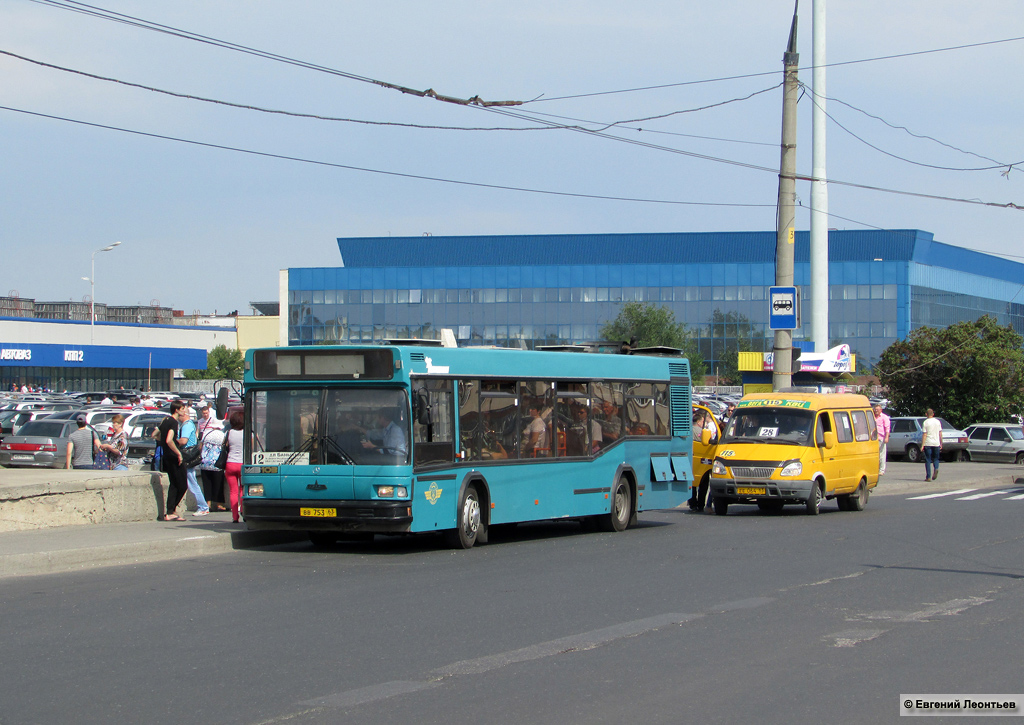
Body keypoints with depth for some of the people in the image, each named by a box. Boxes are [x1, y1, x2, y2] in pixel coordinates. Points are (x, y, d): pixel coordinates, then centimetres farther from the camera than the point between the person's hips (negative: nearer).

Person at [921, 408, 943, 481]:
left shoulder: (925, 422, -5)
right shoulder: (937, 422, 7)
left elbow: (924, 435, -10)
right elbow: (940, 433, 8)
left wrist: (922, 445, -9)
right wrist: (941, 444, 16)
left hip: (928, 444, -3)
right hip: (936, 443, 3)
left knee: (928, 460, 3)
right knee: (935, 458, 16)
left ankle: (928, 477, 1)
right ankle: (936, 468, -15)